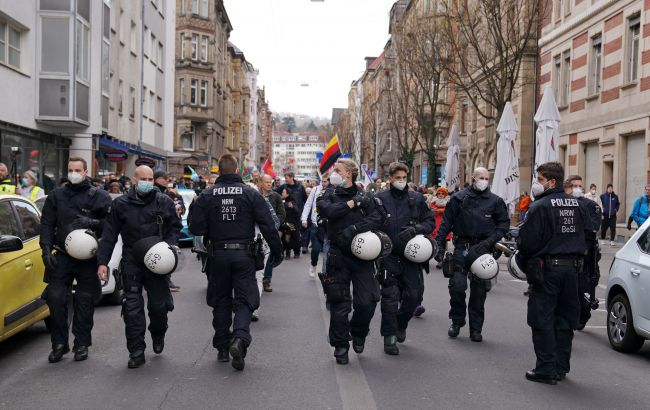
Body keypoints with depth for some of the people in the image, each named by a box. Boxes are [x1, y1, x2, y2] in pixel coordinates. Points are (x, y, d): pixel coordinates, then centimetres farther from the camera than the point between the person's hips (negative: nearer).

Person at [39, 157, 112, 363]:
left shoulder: (99, 196, 4)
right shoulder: (56, 196, 10)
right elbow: (47, 224, 7)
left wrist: (91, 223, -18)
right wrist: (46, 250, -5)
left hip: (88, 256, -1)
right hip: (62, 255, 2)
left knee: (85, 302, 3)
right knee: (56, 298, -5)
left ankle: (82, 344, 16)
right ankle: (59, 343, 9)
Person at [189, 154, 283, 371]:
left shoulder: (206, 196, -1)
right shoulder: (251, 194, -4)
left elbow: (196, 228, -4)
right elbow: (268, 226, -5)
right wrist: (277, 251, 3)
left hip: (218, 255, 2)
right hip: (243, 255, -1)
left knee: (221, 301, 14)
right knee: (244, 300, 4)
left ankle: (222, 347, 19)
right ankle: (240, 338, -19)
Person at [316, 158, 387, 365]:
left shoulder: (365, 197, 3)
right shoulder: (329, 194, 5)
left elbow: (379, 217, -13)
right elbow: (326, 210, -16)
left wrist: (354, 228, -23)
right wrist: (351, 203, -11)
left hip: (362, 255, 0)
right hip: (338, 256, 0)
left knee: (367, 301, -1)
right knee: (339, 302, 2)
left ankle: (358, 333, 28)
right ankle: (340, 345, 16)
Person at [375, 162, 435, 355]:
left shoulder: (417, 199, 6)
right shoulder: (380, 199, 0)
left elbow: (431, 221, 9)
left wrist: (416, 229, -10)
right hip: (389, 257, -2)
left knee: (415, 294, 4)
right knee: (390, 297, -2)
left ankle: (401, 323, 32)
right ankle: (389, 337, 9)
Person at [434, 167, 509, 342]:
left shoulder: (495, 201, 5)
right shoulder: (459, 198, 4)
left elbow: (504, 223, 7)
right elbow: (446, 222, 4)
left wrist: (489, 241, -8)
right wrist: (439, 244, -4)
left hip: (482, 249, 1)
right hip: (462, 247, -1)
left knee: (479, 290, 5)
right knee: (457, 285, -8)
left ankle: (476, 329, 16)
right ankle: (457, 321, 14)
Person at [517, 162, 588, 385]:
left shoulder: (540, 206, -14)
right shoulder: (576, 205, 9)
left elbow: (527, 240, -15)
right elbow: (585, 235, 16)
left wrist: (524, 262, 3)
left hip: (548, 268, -7)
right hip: (572, 268, 7)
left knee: (542, 320, 1)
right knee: (565, 318, 14)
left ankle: (546, 370, 3)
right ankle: (561, 367, 22)